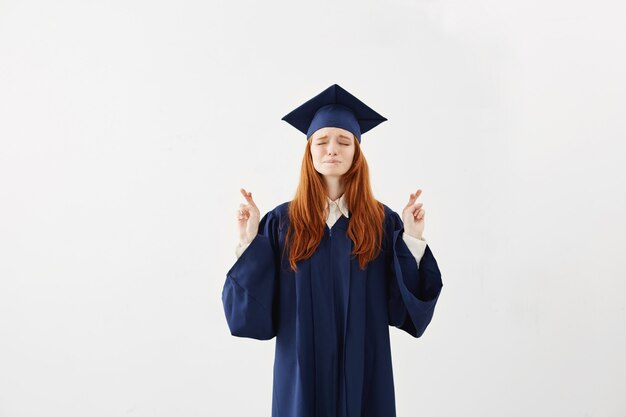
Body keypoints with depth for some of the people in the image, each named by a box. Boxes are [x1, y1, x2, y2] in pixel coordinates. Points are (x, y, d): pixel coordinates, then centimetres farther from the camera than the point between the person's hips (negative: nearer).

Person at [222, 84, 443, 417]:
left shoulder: (384, 222, -2)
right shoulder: (281, 222, -4)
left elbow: (402, 306, -6)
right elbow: (255, 308, -6)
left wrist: (412, 238, -14)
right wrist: (249, 240, -15)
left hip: (364, 370, 1)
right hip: (302, 371, 0)